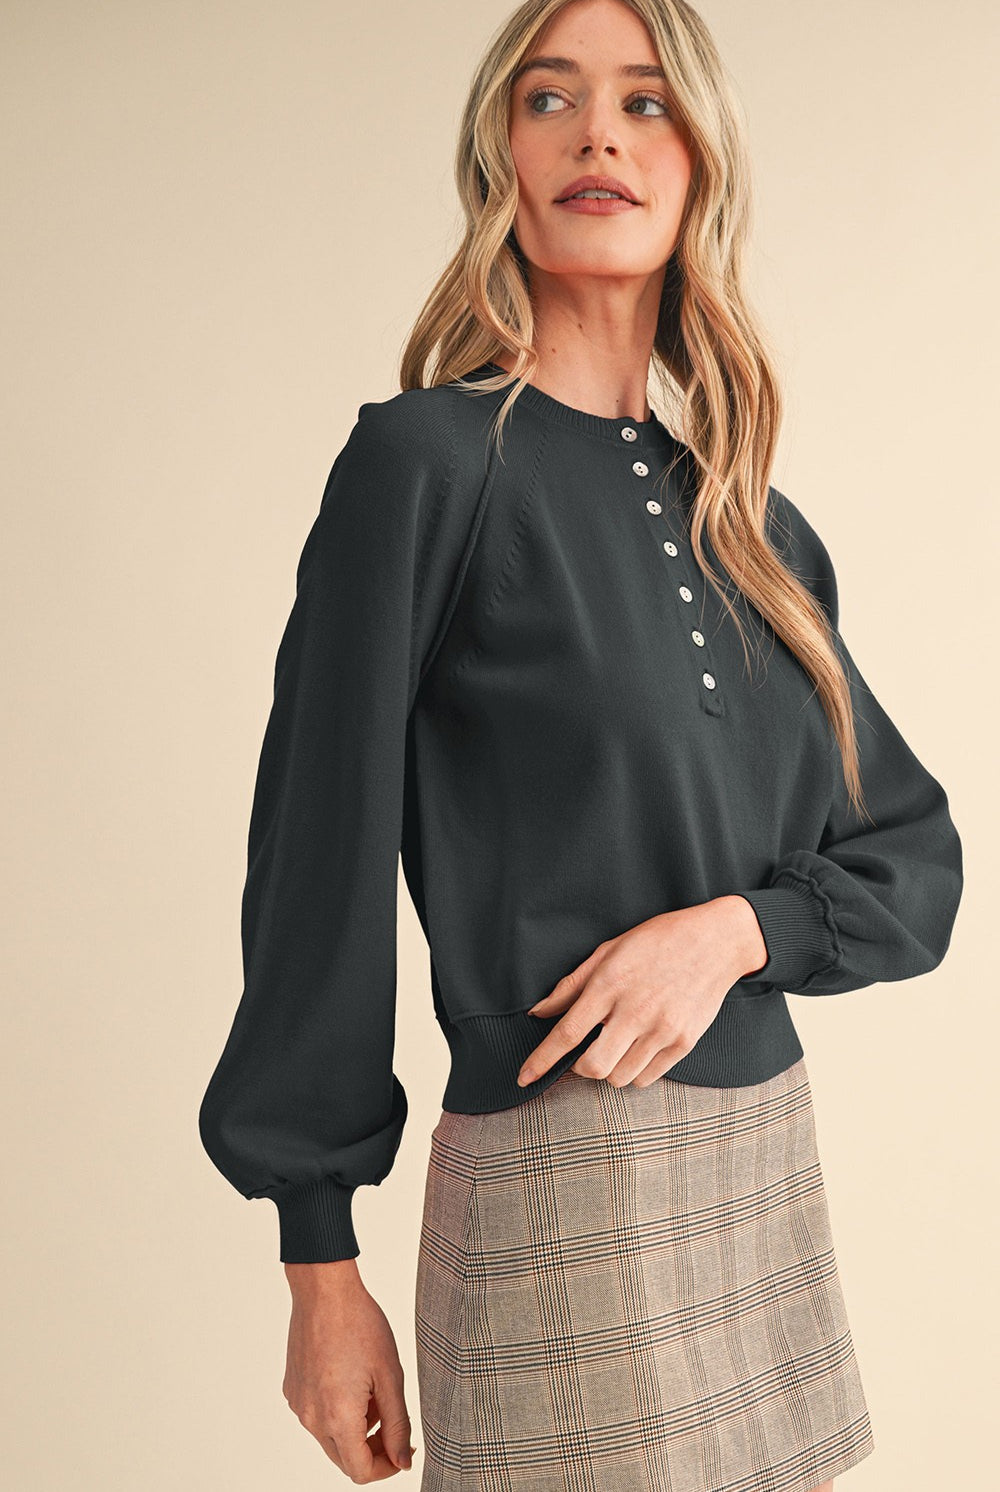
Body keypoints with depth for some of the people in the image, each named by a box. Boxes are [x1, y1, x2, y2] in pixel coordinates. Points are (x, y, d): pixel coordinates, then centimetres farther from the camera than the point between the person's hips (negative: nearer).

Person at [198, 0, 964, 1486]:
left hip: (771, 1156, 6)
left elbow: (916, 853, 12)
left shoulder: (752, 522, 10)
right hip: (569, 1182, -6)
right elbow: (322, 859, -8)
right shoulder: (430, 460, -7)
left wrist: (736, 927, -10)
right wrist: (321, 1264, -7)